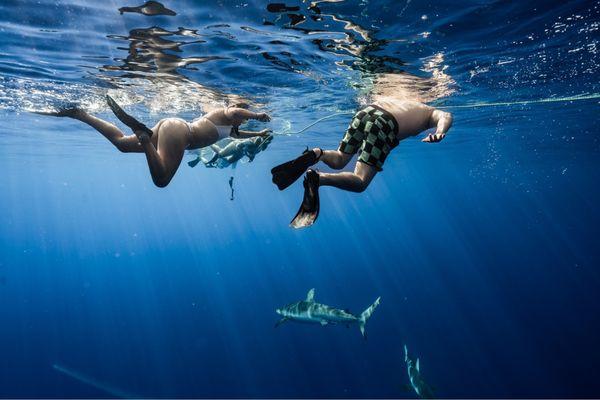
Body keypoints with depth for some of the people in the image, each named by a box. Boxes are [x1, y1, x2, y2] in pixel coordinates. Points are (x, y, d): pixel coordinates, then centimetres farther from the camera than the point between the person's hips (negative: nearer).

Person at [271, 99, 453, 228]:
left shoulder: (407, 101, 37)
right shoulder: (431, 112, 23)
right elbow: (446, 116, 1)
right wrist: (439, 133, -17)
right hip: (384, 124, -5)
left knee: (338, 160, 21)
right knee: (360, 182, -9)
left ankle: (317, 154, -11)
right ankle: (319, 178, -34)